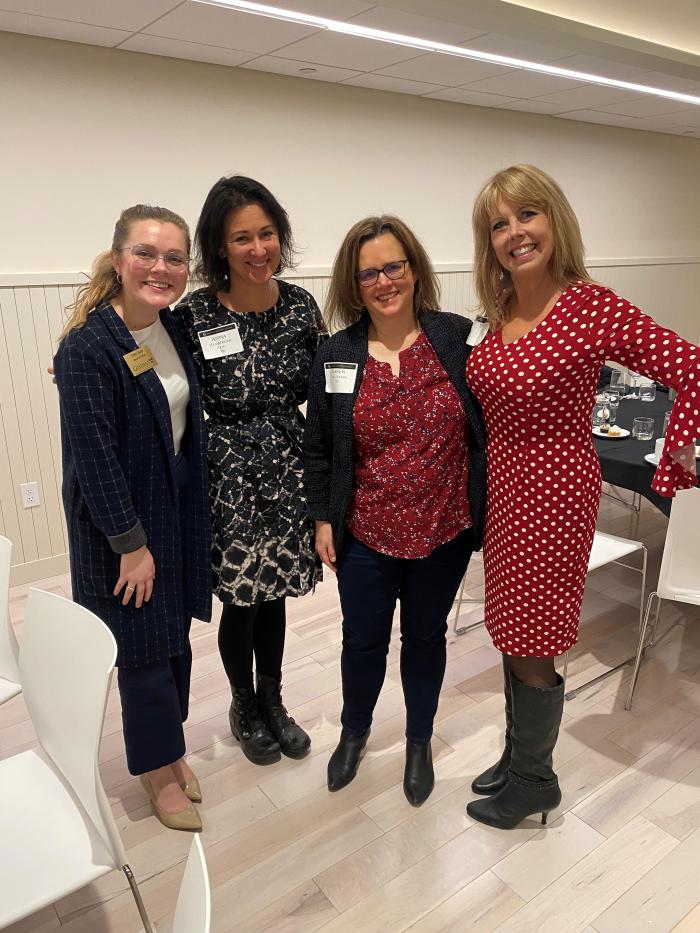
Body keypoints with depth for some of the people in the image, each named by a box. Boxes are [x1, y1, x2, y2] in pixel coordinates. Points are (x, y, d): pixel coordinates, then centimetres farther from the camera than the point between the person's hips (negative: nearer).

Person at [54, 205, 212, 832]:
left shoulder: (173, 329, 2)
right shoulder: (87, 347, -21)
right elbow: (94, 456, -21)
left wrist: (197, 509, 11)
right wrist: (131, 542, -17)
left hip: (178, 507, 7)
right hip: (119, 520, -6)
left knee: (176, 635, 17)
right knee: (144, 644, 8)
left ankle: (170, 747, 40)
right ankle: (158, 768, 31)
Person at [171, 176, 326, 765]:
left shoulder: (300, 305, -1)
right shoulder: (193, 315, -12)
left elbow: (322, 393, 8)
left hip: (288, 470, 3)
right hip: (229, 476, -3)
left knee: (274, 593, 17)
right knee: (241, 598, 10)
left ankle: (272, 702, 40)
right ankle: (244, 706, 38)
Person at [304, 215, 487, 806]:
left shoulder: (459, 339, -9)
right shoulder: (336, 356, -5)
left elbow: (493, 424, -2)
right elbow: (318, 446, 3)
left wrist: (486, 511, -2)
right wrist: (323, 518, 3)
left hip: (444, 531, 0)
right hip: (367, 534, 1)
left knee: (425, 636, 19)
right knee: (363, 641, 16)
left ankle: (419, 742, 46)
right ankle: (355, 732, 47)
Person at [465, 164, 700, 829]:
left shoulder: (591, 307, -17)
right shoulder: (498, 311, 4)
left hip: (553, 493, -7)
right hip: (501, 488, 7)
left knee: (530, 648, 7)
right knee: (511, 634, 19)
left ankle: (534, 781, 33)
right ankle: (517, 755, 42)